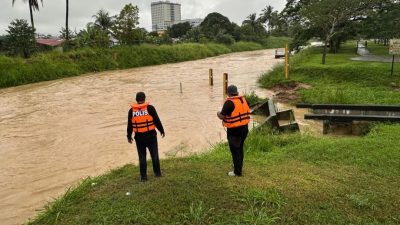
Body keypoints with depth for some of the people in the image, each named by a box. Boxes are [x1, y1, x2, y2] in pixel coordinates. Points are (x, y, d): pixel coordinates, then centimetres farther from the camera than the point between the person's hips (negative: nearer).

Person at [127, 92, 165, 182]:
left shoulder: (131, 110, 0)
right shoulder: (150, 108, -7)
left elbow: (129, 125, 6)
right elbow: (157, 121, -4)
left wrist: (129, 136, 17)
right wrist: (162, 131, 9)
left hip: (139, 137, 2)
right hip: (151, 135, -1)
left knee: (142, 157, 9)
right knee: (154, 155, 12)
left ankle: (143, 176, 12)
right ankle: (157, 173, 21)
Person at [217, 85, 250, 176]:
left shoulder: (229, 102, -19)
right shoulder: (243, 99, 3)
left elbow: (222, 116, -18)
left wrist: (218, 113, 6)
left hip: (234, 130, -7)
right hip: (244, 128, 8)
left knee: (235, 150, 4)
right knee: (240, 149, 20)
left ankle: (237, 172, 13)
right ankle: (239, 168, 32)